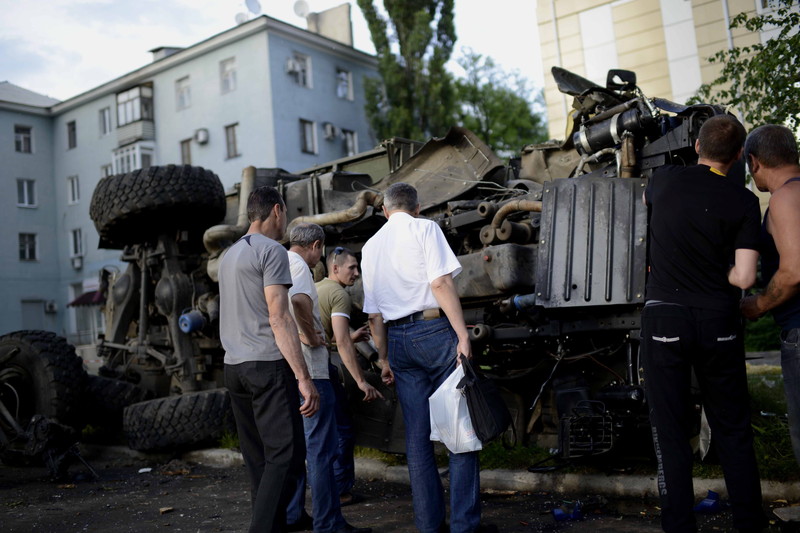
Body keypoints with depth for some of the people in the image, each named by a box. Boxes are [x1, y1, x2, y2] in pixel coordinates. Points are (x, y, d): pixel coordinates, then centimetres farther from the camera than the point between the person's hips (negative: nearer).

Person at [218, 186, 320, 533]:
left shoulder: (230, 255, 20)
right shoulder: (271, 250, -6)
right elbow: (278, 318, -14)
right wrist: (304, 378, -16)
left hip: (233, 367, 9)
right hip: (267, 365, -9)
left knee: (258, 460, 9)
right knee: (286, 455, -9)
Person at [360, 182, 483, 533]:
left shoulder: (370, 247, 16)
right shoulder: (425, 228, 0)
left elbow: (374, 314, 16)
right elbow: (441, 283, -13)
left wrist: (384, 359, 21)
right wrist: (463, 335, -15)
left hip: (397, 340, 5)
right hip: (434, 331, -5)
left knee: (417, 435, 8)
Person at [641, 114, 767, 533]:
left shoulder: (665, 180, 0)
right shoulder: (743, 201, -4)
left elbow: (645, 199, 26)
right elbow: (744, 278, -9)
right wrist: (716, 273, 12)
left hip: (665, 318, 0)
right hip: (719, 322, 1)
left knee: (671, 431, 6)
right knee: (733, 429, 14)